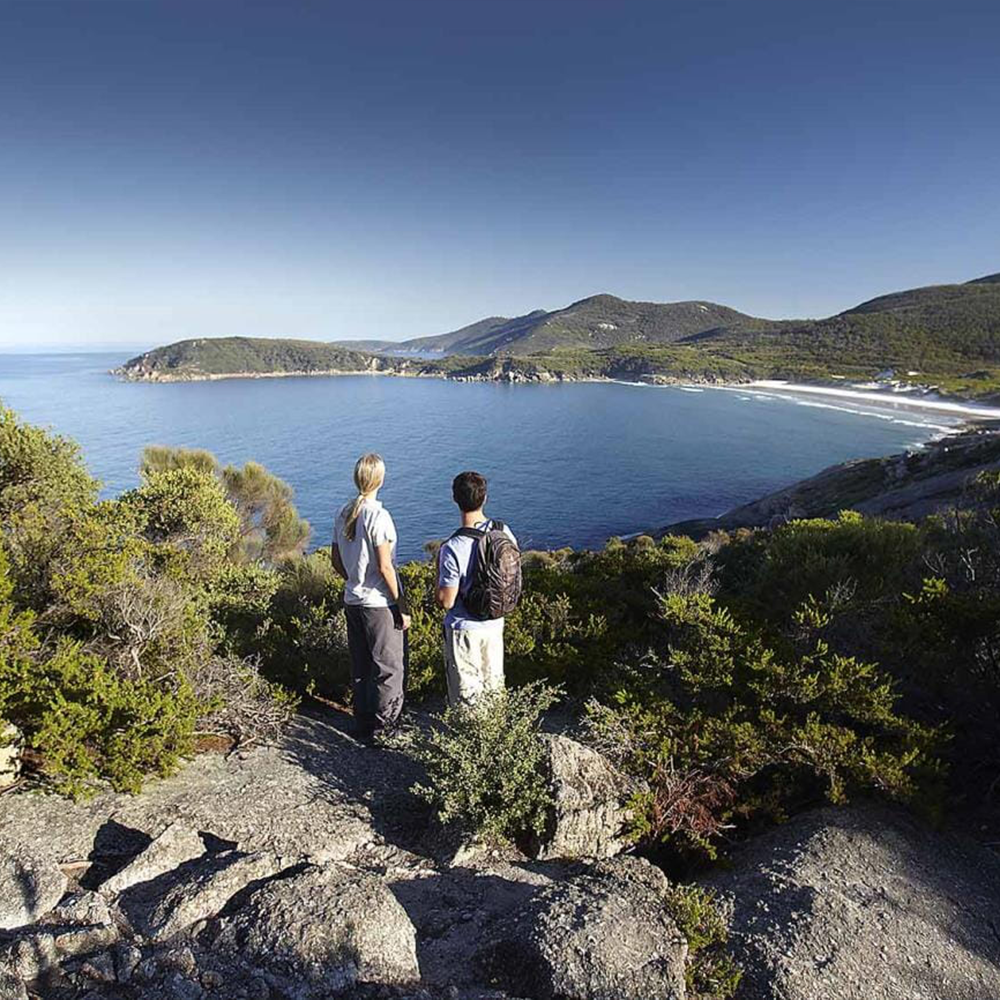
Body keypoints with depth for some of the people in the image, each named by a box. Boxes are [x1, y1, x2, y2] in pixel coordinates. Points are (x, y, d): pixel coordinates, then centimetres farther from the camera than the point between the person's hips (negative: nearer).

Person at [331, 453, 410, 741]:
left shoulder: (343, 514, 3)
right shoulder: (378, 516, -19)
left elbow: (336, 561, 10)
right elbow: (385, 567, -20)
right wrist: (402, 606, -13)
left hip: (352, 601, 7)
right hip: (380, 604, -7)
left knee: (360, 668, 18)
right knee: (390, 667, 10)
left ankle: (363, 726, 31)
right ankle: (383, 726, 19)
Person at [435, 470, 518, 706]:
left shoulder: (452, 548, -25)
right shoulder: (504, 532, -8)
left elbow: (446, 601, -18)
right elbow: (515, 578, 4)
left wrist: (439, 571, -5)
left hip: (464, 629, -5)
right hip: (495, 624, 5)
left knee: (466, 698, 11)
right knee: (494, 690, 22)